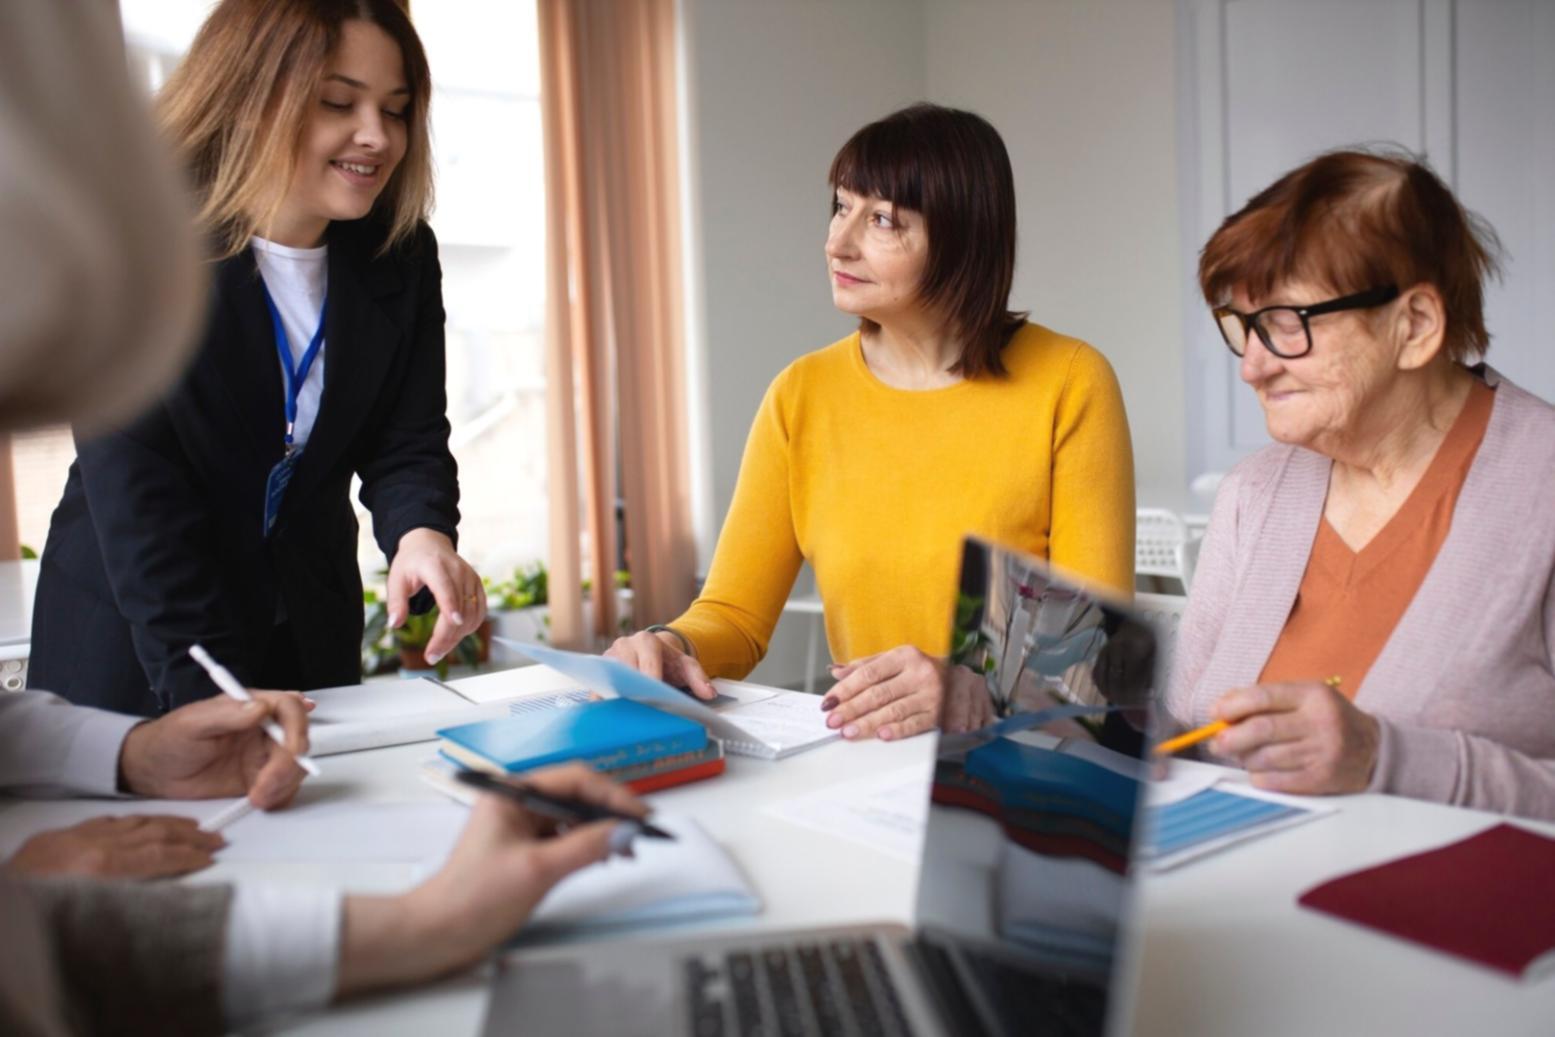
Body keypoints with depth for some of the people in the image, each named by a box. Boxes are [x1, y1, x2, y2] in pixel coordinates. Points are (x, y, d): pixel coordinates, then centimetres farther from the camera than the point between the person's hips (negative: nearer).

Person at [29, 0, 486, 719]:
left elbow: (407, 441, -7)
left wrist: (422, 533, -30)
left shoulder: (402, 259, -4)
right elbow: (133, 486, -23)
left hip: (311, 629, 4)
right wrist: (212, 696, -30)